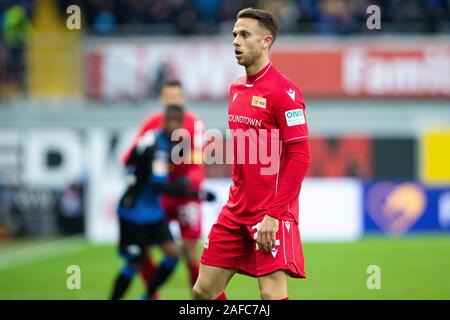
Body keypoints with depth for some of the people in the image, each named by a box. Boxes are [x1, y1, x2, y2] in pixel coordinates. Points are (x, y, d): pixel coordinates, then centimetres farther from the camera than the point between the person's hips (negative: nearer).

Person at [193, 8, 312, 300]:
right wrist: (238, 196, 13)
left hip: (271, 216, -8)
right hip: (236, 211, 8)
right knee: (204, 290, 5)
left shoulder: (283, 91, -12)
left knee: (272, 294, -13)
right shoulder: (237, 89, 12)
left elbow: (300, 157, -16)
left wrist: (273, 214, -20)